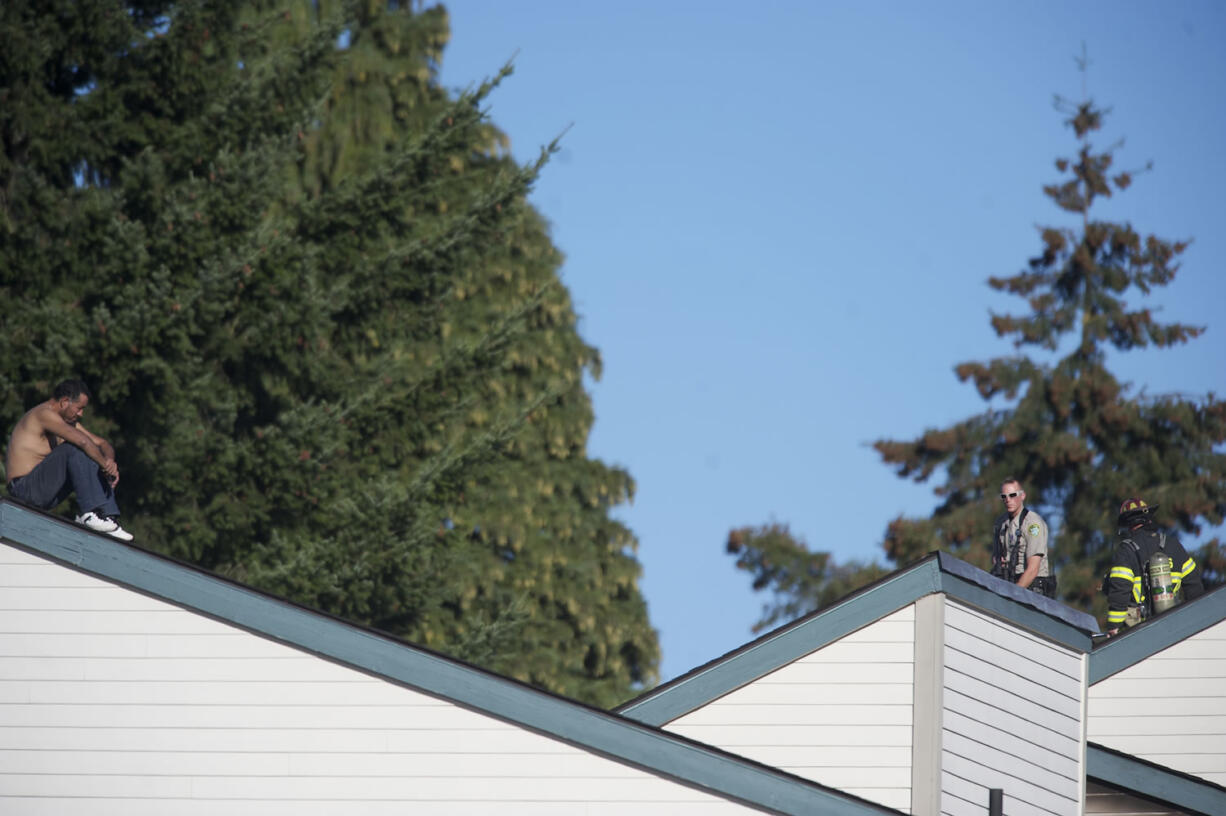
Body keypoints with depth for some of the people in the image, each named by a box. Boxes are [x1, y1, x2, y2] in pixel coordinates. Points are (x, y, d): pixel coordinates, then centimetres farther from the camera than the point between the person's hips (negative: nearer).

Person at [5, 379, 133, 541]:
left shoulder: (69, 422, 17)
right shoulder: (44, 414, -14)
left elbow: (102, 443, 15)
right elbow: (82, 440, -26)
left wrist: (110, 460, -7)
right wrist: (105, 464, -19)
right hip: (25, 489, -10)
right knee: (75, 449, -25)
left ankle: (106, 515, -6)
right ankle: (92, 513, -30)